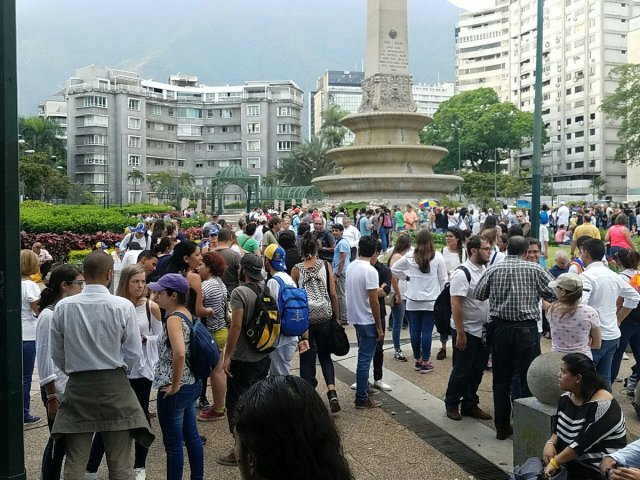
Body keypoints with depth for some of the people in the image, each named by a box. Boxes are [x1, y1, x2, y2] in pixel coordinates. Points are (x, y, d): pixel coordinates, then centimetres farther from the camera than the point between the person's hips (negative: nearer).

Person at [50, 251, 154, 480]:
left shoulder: (63, 307, -3)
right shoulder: (123, 306, -10)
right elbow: (134, 355, -5)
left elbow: (57, 354, 5)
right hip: (114, 385, -2)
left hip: (77, 386, 2)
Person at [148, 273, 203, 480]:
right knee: (191, 435, 19)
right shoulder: (187, 314, 6)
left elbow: (179, 354, -34)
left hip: (175, 390, -9)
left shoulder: (174, 319, -20)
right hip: (192, 384, 9)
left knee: (173, 442, 5)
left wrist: (174, 386, -22)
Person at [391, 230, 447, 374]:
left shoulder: (410, 256, -2)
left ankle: (418, 360, 20)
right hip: (431, 300, -1)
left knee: (415, 330, 9)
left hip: (413, 300, 2)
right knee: (427, 331, 2)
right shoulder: (438, 257, -6)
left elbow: (394, 269, 9)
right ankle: (425, 363, 6)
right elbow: (443, 279, -1)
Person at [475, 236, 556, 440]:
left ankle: (502, 427, 19)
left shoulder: (493, 270, 0)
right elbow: (555, 293, -2)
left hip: (500, 329, 3)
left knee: (501, 379, 11)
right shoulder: (535, 270, -5)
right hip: (526, 329, -2)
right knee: (529, 379, 7)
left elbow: (479, 294, 5)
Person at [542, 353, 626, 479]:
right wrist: (550, 443, -8)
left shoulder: (602, 405, -21)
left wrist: (555, 462, -22)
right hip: (566, 462, 7)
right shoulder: (566, 397, 3)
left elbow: (584, 443, -25)